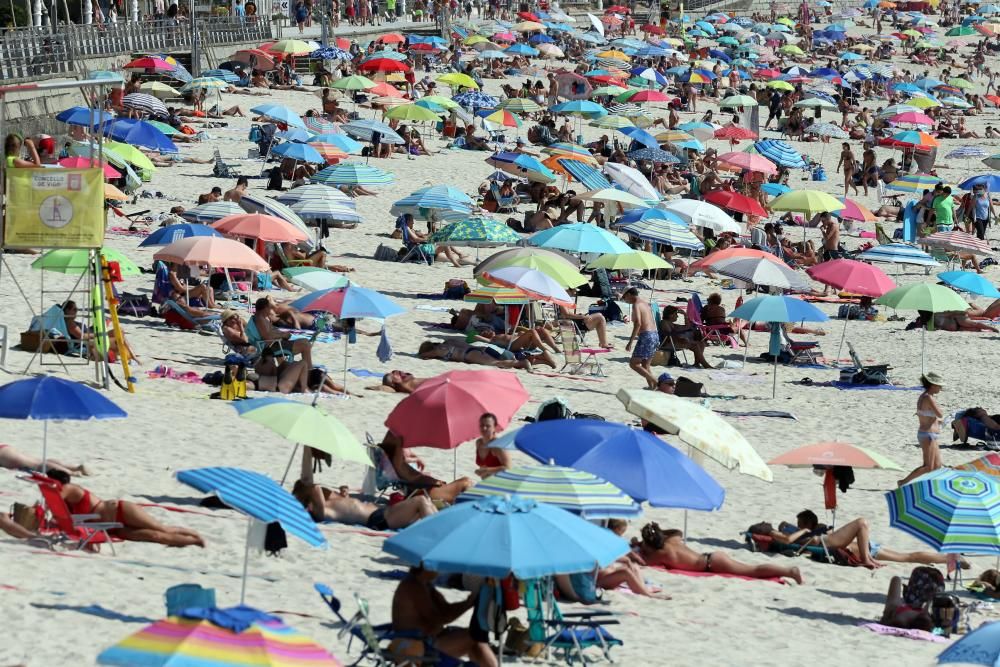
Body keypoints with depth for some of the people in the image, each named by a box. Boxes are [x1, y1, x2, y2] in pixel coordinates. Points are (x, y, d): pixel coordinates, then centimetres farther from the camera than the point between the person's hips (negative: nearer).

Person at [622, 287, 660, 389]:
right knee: (645, 365, 15)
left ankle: (654, 381, -16)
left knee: (633, 364, -5)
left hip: (646, 336, -9)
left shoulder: (636, 305, -8)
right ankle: (651, 387, 7)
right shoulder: (645, 303, 19)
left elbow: (638, 323, -21)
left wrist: (630, 342, -21)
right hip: (655, 335, 9)